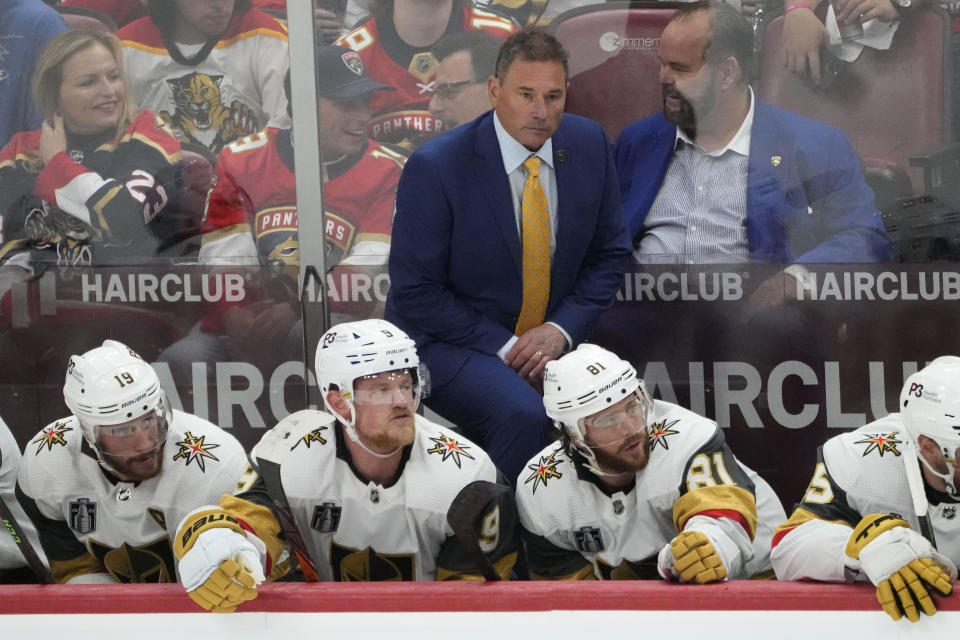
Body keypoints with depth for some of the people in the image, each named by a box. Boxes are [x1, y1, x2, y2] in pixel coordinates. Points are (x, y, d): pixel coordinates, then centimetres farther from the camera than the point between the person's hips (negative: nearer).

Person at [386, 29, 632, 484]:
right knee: (523, 414, -34)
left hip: (549, 340, 5)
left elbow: (609, 254, 8)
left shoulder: (588, 145, -1)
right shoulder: (435, 168, -15)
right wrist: (503, 347, -17)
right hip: (449, 341, -5)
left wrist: (561, 328, -8)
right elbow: (414, 292, -12)